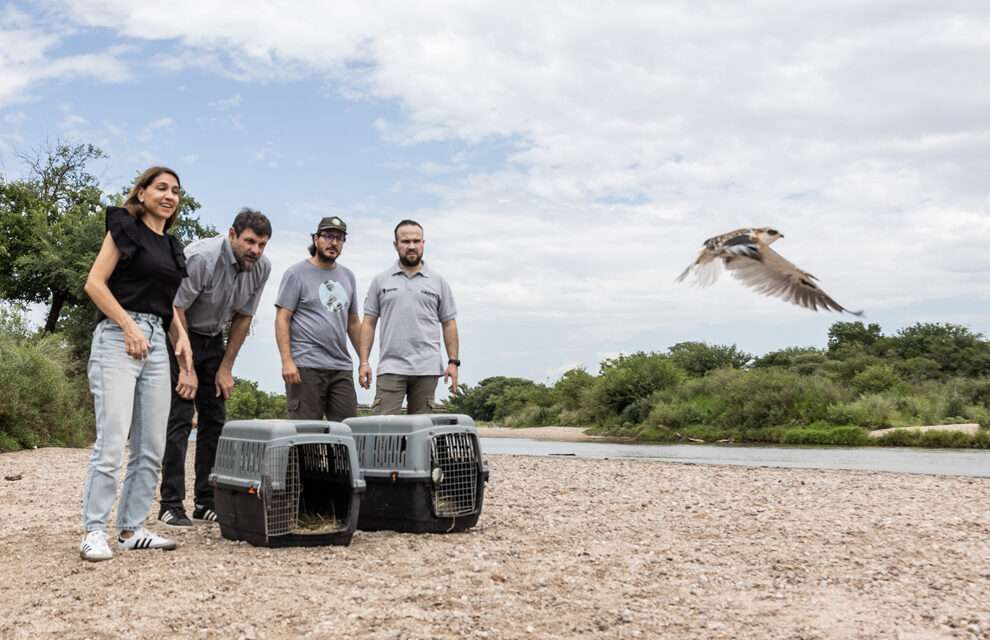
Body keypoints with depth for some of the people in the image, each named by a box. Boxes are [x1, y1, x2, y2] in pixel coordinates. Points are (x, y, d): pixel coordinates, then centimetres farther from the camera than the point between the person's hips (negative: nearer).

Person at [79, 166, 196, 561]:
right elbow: (94, 283, -7)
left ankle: (131, 529, 13)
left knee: (151, 448, 5)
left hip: (156, 343, 7)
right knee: (112, 442, -12)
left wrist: (182, 339, 9)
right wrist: (129, 326, -15)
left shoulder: (171, 247, 20)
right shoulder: (125, 227, 1)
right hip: (119, 338, -7)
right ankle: (94, 533, -6)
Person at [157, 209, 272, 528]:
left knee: (215, 420, 2)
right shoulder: (201, 257, -27)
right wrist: (186, 367, -22)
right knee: (180, 419, -12)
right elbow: (176, 310, -23)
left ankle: (206, 502, 8)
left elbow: (243, 317, 3)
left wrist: (226, 368, 2)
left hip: (213, 340, 6)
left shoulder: (262, 267, -8)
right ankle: (171, 505, -7)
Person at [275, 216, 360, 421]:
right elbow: (282, 319, -5)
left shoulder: (347, 277, 18)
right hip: (306, 366, -5)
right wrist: (287, 361, -14)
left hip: (342, 367, 6)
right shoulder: (297, 273, 1)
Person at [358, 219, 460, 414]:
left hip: (427, 368, 1)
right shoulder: (380, 281, 9)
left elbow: (449, 323, 9)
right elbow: (369, 322, 8)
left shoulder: (438, 282, 9)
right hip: (391, 367, -1)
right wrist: (364, 362, -1)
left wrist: (453, 361, 0)